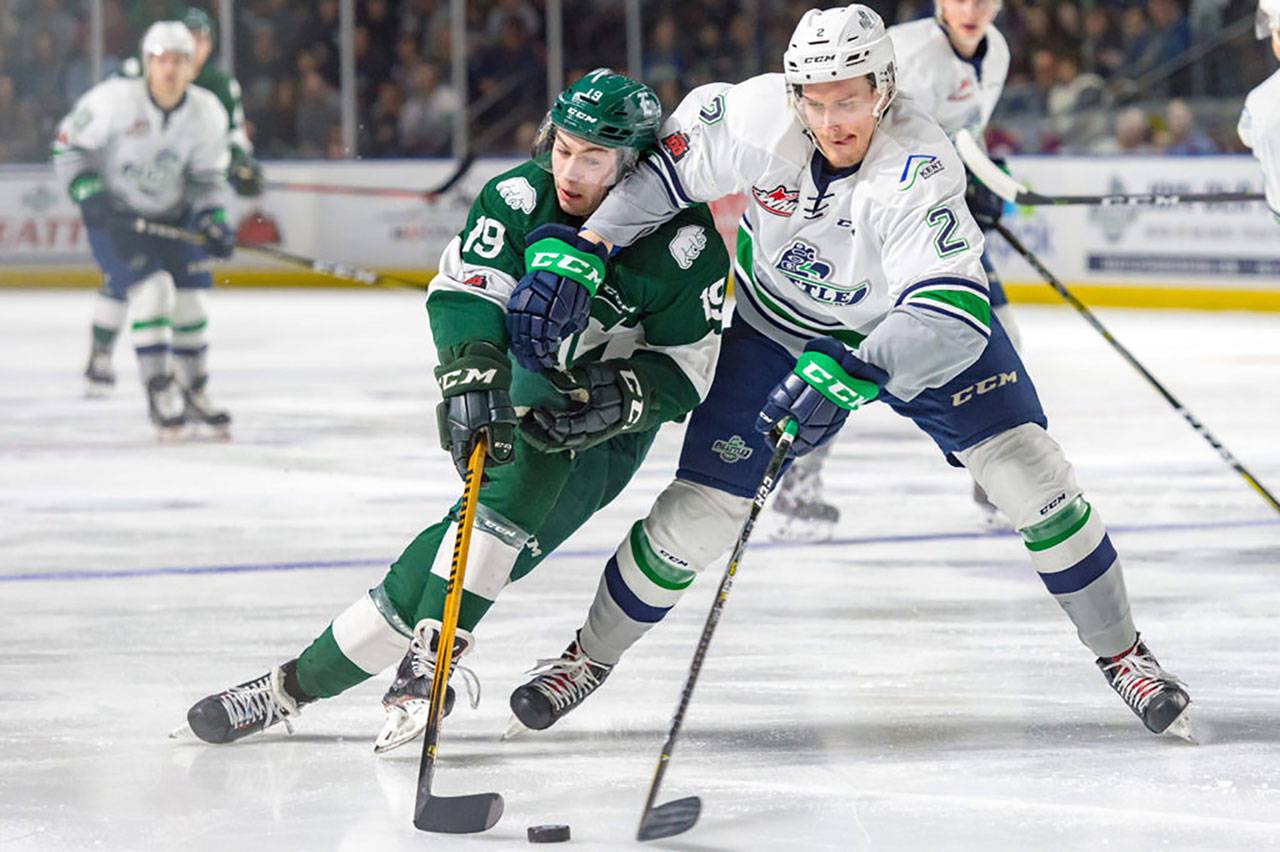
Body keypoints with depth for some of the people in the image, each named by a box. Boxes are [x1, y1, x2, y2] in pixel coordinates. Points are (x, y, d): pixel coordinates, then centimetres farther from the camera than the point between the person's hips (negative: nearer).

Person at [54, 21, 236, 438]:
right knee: (151, 289, -20)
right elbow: (68, 146, -11)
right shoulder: (113, 100, -22)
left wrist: (212, 218, -11)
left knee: (189, 297, 0)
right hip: (115, 213, -4)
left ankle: (194, 394, 18)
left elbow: (207, 176, 4)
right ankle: (159, 393, -11)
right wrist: (88, 192, -23)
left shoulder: (207, 113, -9)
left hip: (173, 214, 4)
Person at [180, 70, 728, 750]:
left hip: (608, 425, -5)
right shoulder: (520, 197, -16)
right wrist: (472, 374, -44)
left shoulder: (685, 243, -22)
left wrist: (614, 399, -31)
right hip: (520, 387, 5)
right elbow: (463, 291, -26)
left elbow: (685, 369, -14)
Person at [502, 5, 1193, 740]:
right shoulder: (758, 119, -28)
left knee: (1029, 470, -14)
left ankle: (1120, 652, 5)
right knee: (697, 510, -4)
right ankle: (590, 658, 18)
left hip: (911, 327, -2)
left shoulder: (920, 168, -37)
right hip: (782, 332, 2)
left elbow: (952, 316, -46)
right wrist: (581, 251, -17)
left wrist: (849, 374, -58)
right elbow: (663, 161, -10)